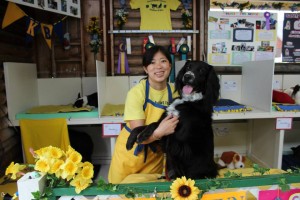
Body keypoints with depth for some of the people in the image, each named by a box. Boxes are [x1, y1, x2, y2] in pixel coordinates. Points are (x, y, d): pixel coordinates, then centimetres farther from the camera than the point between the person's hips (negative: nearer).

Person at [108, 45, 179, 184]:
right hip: (130, 153, -2)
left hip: (155, 155, 3)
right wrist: (159, 132, -42)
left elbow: (175, 126, 1)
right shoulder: (136, 93, -22)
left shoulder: (174, 92, -10)